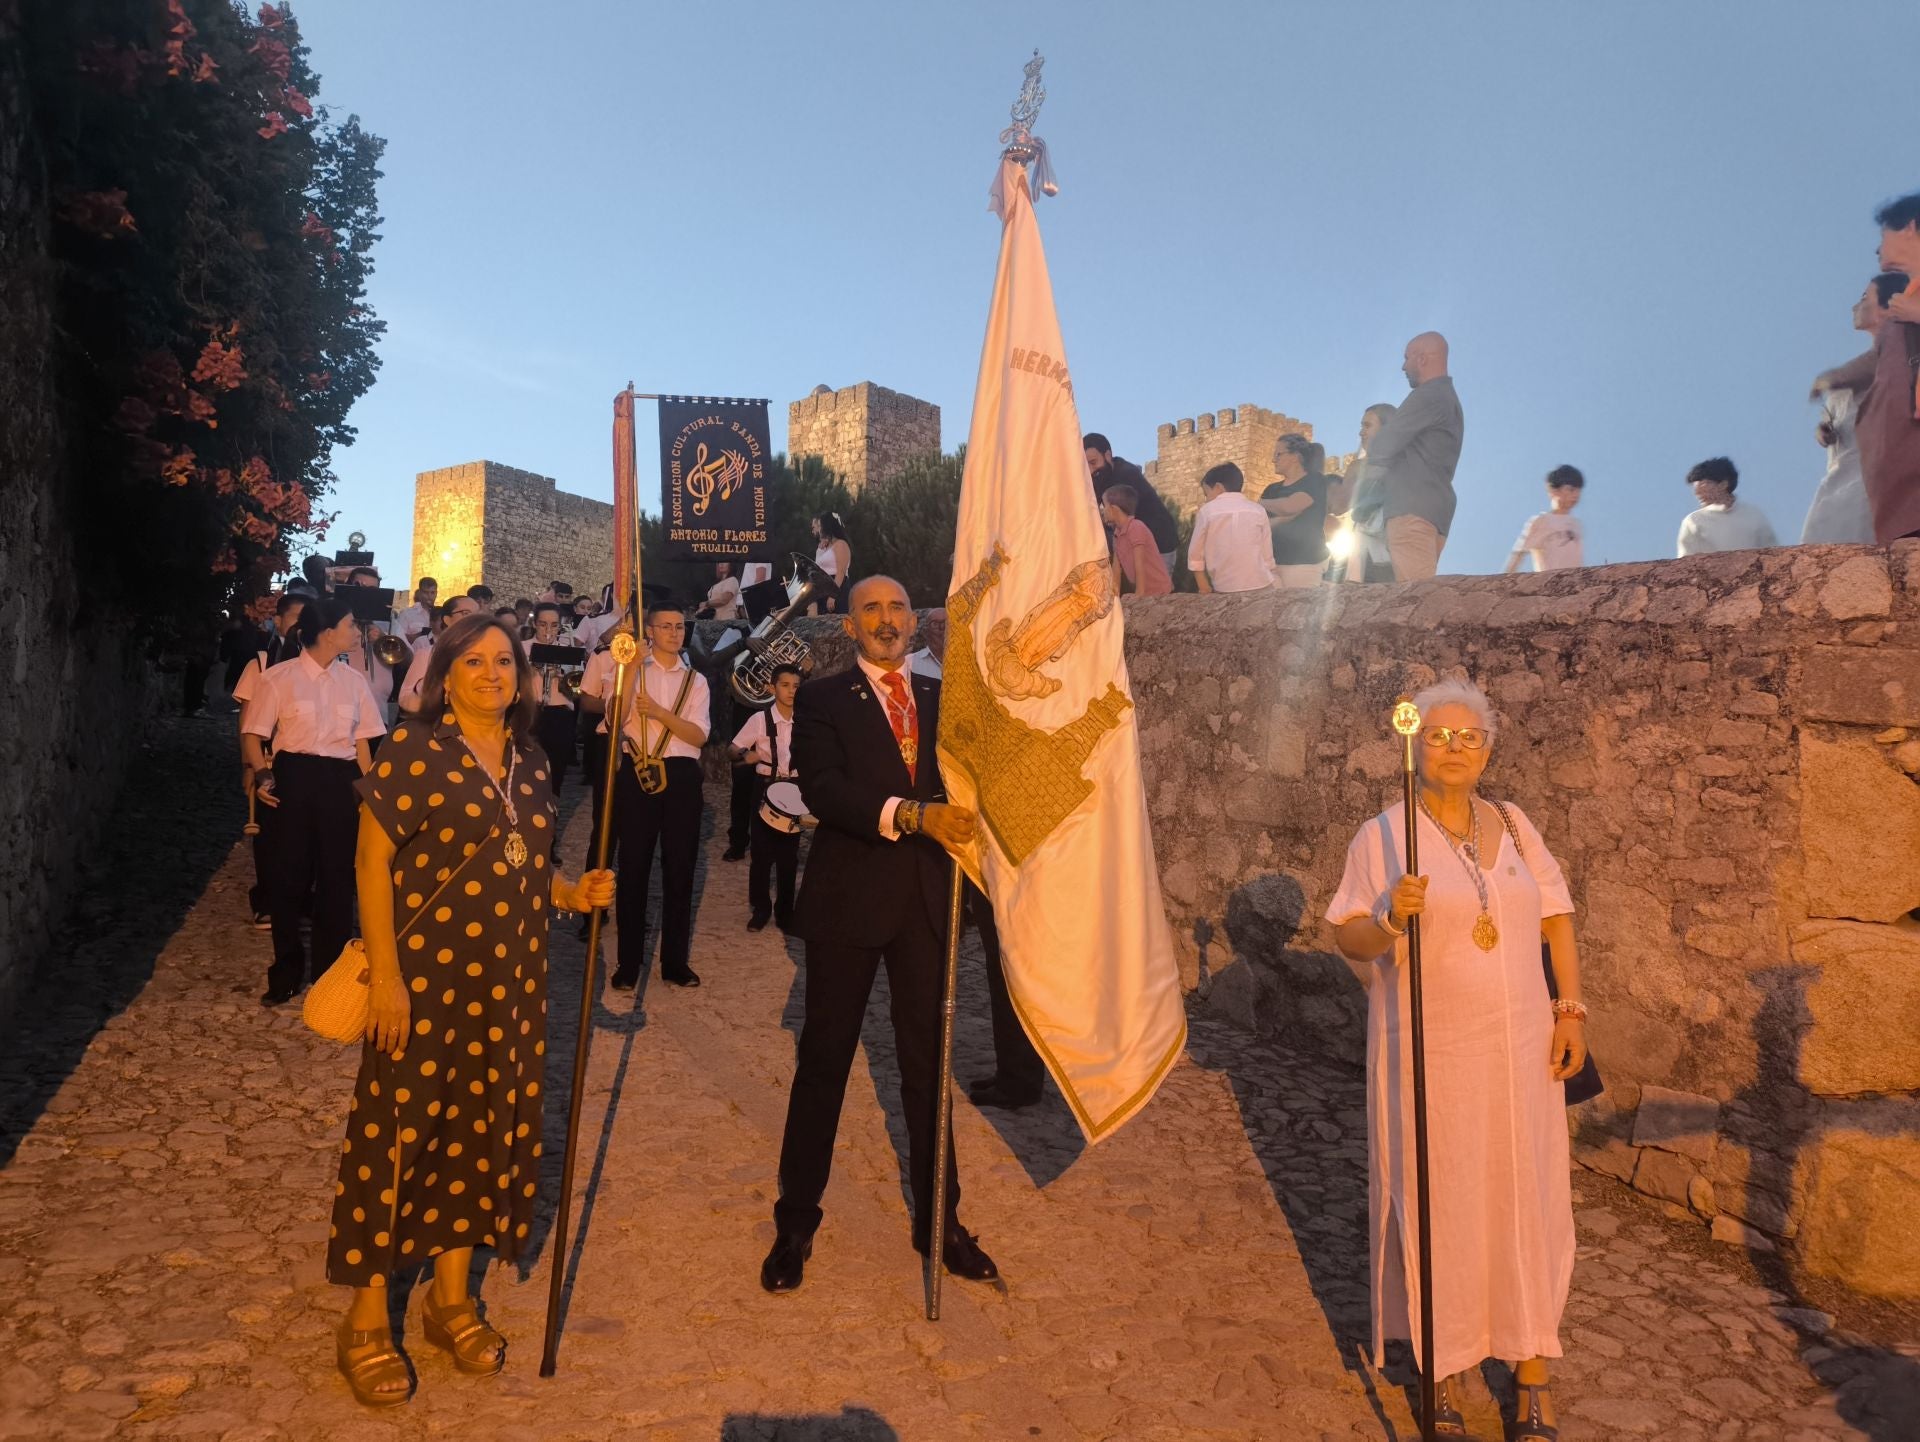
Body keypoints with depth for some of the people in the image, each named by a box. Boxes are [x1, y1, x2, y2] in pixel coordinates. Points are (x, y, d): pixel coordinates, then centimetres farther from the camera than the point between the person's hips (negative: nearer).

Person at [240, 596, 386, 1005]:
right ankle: (287, 971, 22)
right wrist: (262, 775, -16)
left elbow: (362, 741, 9)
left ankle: (329, 970, 22)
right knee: (290, 872, 5)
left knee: (337, 875, 7)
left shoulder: (353, 680, 8)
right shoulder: (280, 677, -2)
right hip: (294, 775, -3)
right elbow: (254, 733, 0)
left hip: (339, 780, 3)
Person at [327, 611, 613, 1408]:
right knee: (400, 1127, 2)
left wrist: (573, 892, -2)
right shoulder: (414, 747, -8)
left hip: (506, 980, 6)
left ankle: (451, 1297, 30)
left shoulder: (530, 760, 9)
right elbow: (372, 860, -10)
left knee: (484, 1126, 12)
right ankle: (366, 1319, 19)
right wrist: (385, 974, -16)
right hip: (424, 975, -6)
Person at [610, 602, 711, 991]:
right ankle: (629, 962, 13)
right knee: (634, 867, 3)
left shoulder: (696, 681, 11)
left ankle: (675, 960, 18)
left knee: (680, 868, 7)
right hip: (637, 772, -2)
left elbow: (699, 735, -4)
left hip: (681, 775, 2)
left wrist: (658, 711, -17)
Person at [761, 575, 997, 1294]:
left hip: (927, 901, 3)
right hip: (849, 899, -3)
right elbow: (823, 788, -16)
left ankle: (938, 1221, 26)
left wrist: (958, 816, -13)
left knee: (928, 1061, 10)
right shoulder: (823, 699, -1)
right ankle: (796, 1223, 25)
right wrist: (909, 815, -27)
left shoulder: (942, 698, 12)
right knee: (824, 1059, 8)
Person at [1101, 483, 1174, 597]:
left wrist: (1139, 596, -19)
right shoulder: (1117, 533, 7)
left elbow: (1140, 566, -19)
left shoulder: (1136, 528, -17)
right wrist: (1115, 595, 1)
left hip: (1158, 592, -8)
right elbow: (1117, 567, 6)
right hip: (1143, 592, 8)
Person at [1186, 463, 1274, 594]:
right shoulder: (1258, 510, 7)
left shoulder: (1207, 511, 1)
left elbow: (1195, 555, 5)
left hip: (1225, 589, -2)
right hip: (1260, 585, 2)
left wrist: (1204, 588, 15)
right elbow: (1267, 554, 7)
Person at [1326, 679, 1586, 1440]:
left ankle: (1533, 1374, 24)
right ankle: (1445, 1368, 23)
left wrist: (1570, 1010, 1)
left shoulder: (1513, 824, 5)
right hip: (1431, 1050, -3)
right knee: (1437, 1204, 5)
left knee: (1525, 1199, 9)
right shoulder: (1384, 834, -7)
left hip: (1518, 1045, 4)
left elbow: (1556, 916, 9)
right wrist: (1390, 918, -28)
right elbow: (1348, 939, -8)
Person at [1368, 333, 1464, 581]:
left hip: (1413, 510, -10)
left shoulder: (1428, 397, -7)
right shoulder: (1448, 399, 26)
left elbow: (1383, 446, -8)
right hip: (1434, 510, 10)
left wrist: (1373, 471, 12)